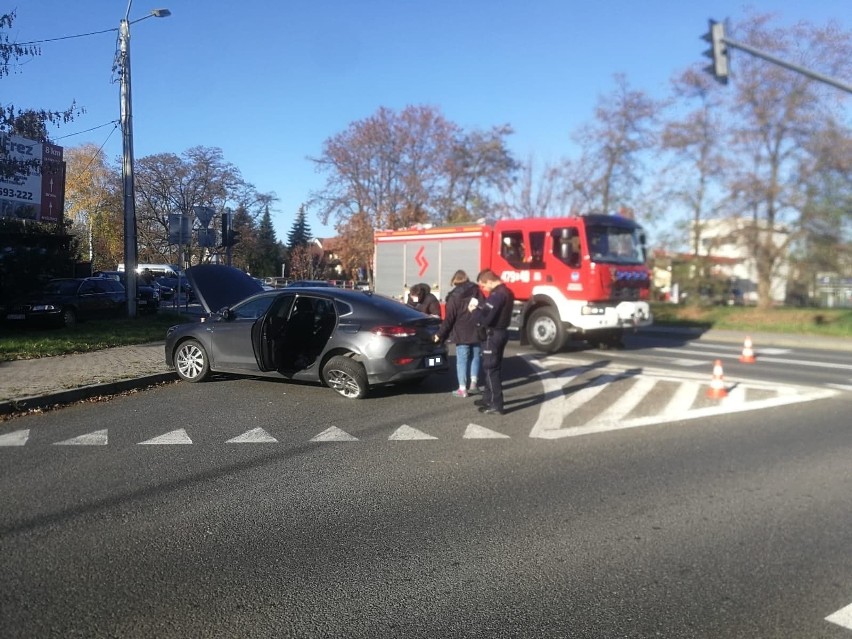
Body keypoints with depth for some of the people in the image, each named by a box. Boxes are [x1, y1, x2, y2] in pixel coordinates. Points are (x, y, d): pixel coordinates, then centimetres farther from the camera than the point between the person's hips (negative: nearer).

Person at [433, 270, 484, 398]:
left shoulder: (454, 296, -8)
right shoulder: (477, 291, 3)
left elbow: (449, 318, -10)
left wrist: (440, 334, -5)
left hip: (462, 333, -4)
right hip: (477, 332, 4)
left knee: (462, 360, 0)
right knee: (475, 357, 17)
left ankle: (462, 389, 1)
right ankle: (474, 383, 13)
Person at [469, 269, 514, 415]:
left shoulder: (496, 295, -22)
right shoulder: (506, 292, 10)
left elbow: (485, 319, -26)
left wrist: (473, 310, -9)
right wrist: (479, 308, 5)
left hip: (493, 335, -10)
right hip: (501, 332, 10)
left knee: (491, 369, -4)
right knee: (493, 367, 19)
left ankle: (496, 405, -1)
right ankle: (489, 398, 30)